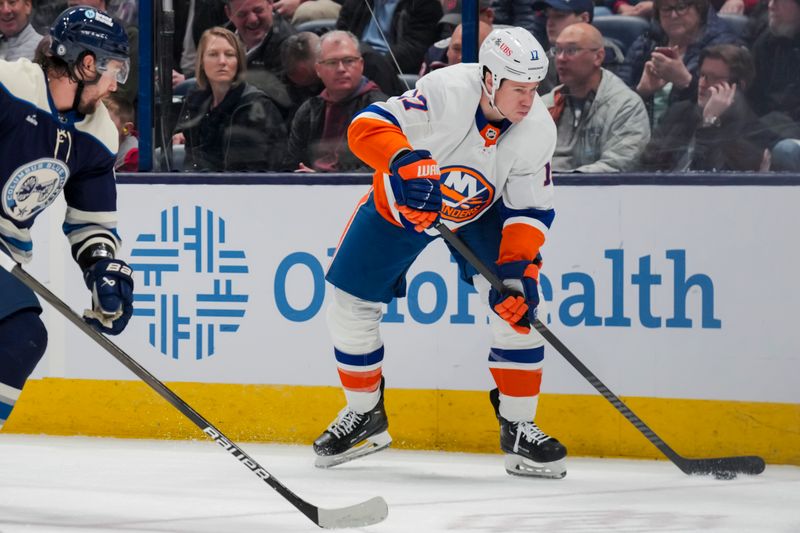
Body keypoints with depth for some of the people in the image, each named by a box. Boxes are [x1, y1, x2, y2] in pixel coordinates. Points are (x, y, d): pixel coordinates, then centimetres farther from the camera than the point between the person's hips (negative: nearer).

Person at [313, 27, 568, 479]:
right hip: (401, 201, -1)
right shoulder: (448, 91, -35)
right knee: (351, 303, 1)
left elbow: (530, 211, -14)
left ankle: (519, 429, -2)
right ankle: (365, 416, 23)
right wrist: (406, 163, -53)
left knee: (517, 305, -15)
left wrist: (518, 268, -27)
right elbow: (368, 127, -36)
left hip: (482, 211, 1)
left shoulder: (538, 131, -23)